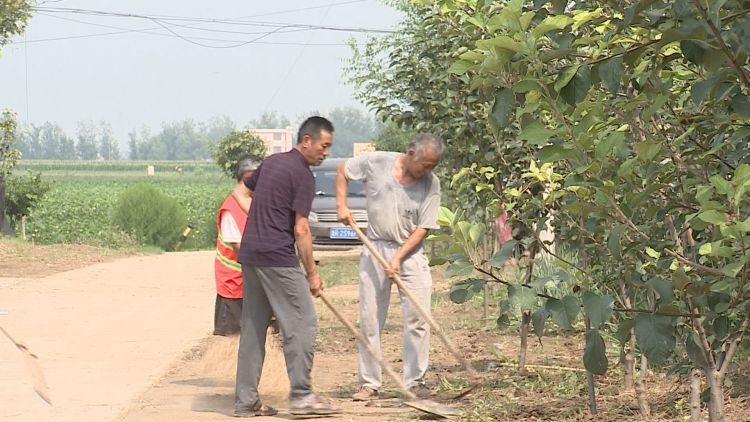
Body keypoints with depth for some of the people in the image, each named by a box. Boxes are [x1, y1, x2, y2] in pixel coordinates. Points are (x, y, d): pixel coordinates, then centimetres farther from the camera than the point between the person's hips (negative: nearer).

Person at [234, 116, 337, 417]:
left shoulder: (271, 162, 15)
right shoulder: (302, 175, -10)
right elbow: (301, 229, -13)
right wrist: (312, 272, -7)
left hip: (249, 254, 9)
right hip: (278, 257, -9)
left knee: (253, 327, 9)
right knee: (301, 323, -4)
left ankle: (246, 400, 9)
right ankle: (301, 395, -7)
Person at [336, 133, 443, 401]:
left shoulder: (431, 184, -7)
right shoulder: (376, 163, -8)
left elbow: (423, 228, -7)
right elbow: (342, 170, 8)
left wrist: (398, 258, -16)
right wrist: (341, 205, -2)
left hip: (411, 252, 0)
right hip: (376, 248, 0)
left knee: (417, 319, -6)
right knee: (370, 319, 2)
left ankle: (415, 382, 4)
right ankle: (369, 383, 10)